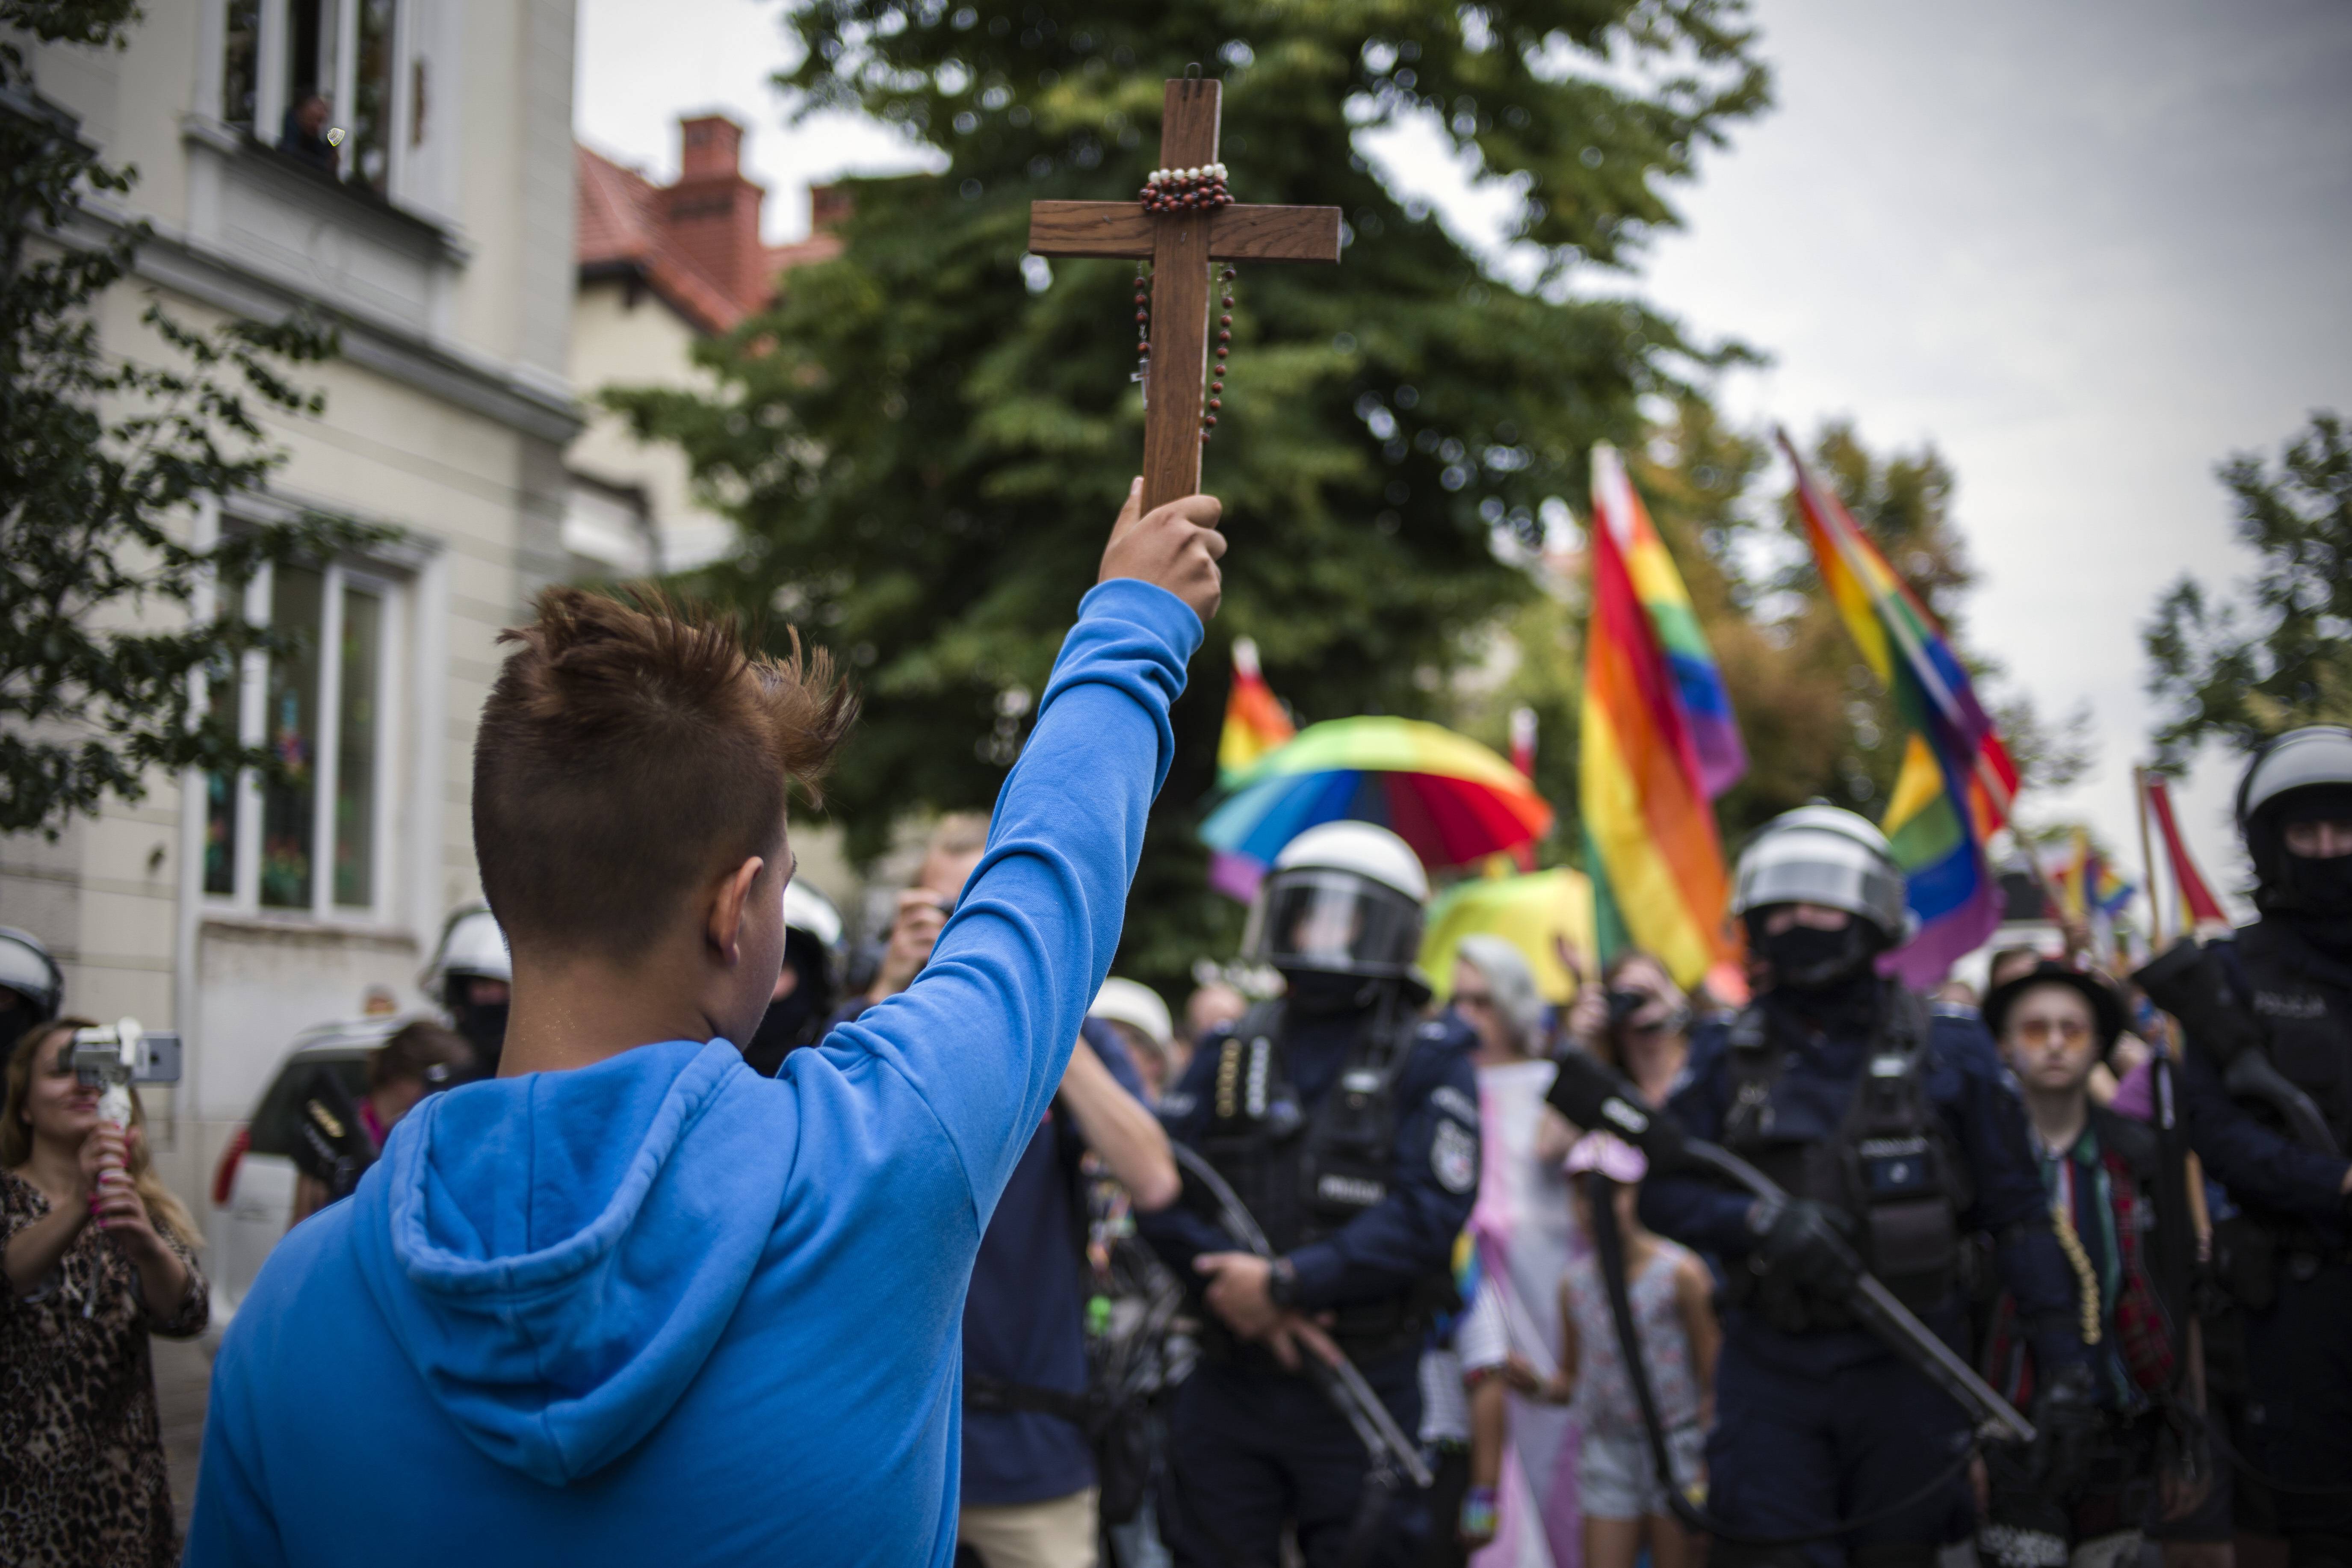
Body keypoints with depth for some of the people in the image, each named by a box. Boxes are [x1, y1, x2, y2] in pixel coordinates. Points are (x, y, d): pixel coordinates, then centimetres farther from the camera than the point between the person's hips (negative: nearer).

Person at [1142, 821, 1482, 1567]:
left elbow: (1428, 1212, -14)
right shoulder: (1231, 1052, 8)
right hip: (1227, 1386, 3)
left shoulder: (1429, 1061, -1)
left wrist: (1285, 1283, -19)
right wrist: (1233, 1286, -17)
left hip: (1363, 1392, -2)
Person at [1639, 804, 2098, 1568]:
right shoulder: (1727, 1056, 6)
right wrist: (1762, 1222, -19)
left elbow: (2017, 1213, 2)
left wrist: (2062, 1358, -5)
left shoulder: (1947, 1053, 2)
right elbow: (1662, 1193, 0)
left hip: (1903, 1369, 0)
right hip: (1769, 1368, 1)